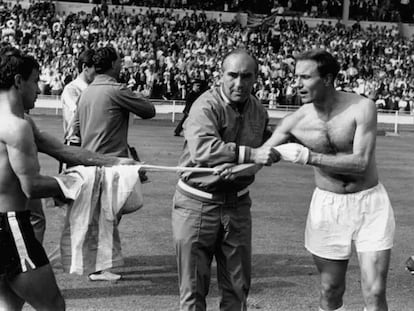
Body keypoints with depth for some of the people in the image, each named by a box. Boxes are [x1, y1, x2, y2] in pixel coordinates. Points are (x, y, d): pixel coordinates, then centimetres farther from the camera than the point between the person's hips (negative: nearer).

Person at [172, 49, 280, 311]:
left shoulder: (259, 112, 5)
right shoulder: (207, 105, -16)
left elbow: (260, 156, 11)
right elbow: (202, 148, -33)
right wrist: (250, 154, -37)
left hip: (237, 203, 5)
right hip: (197, 203, -5)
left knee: (237, 288, 13)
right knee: (193, 288, 5)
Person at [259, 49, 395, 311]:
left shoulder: (362, 107, -16)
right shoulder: (296, 121, -8)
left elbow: (360, 163, -23)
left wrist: (307, 156, -28)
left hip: (370, 203, -2)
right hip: (327, 206, 2)